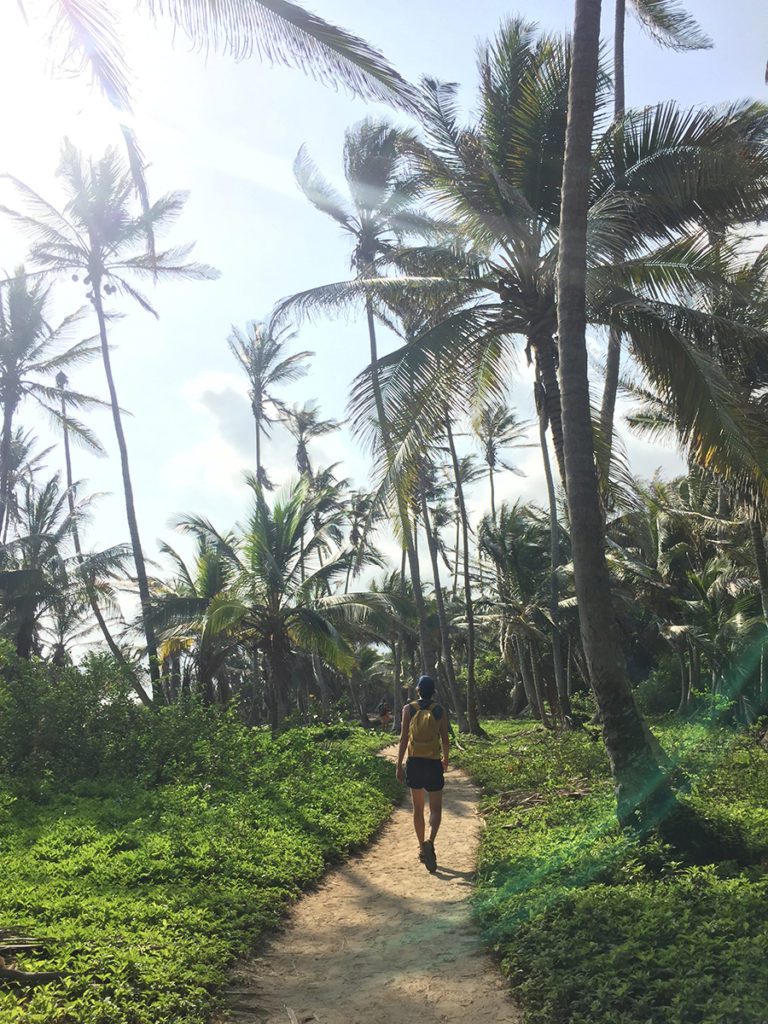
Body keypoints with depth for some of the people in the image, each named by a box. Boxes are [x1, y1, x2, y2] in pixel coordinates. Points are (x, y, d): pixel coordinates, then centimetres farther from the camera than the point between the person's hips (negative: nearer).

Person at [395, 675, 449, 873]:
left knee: (418, 808, 15)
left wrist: (399, 765, -1)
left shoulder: (409, 709, -2)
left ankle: (422, 849, 21)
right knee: (436, 809, 5)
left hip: (414, 762, 1)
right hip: (433, 764, -1)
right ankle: (430, 842, -20)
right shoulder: (440, 711, -2)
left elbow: (403, 739, -5)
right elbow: (445, 740, 2)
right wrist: (445, 759, 21)